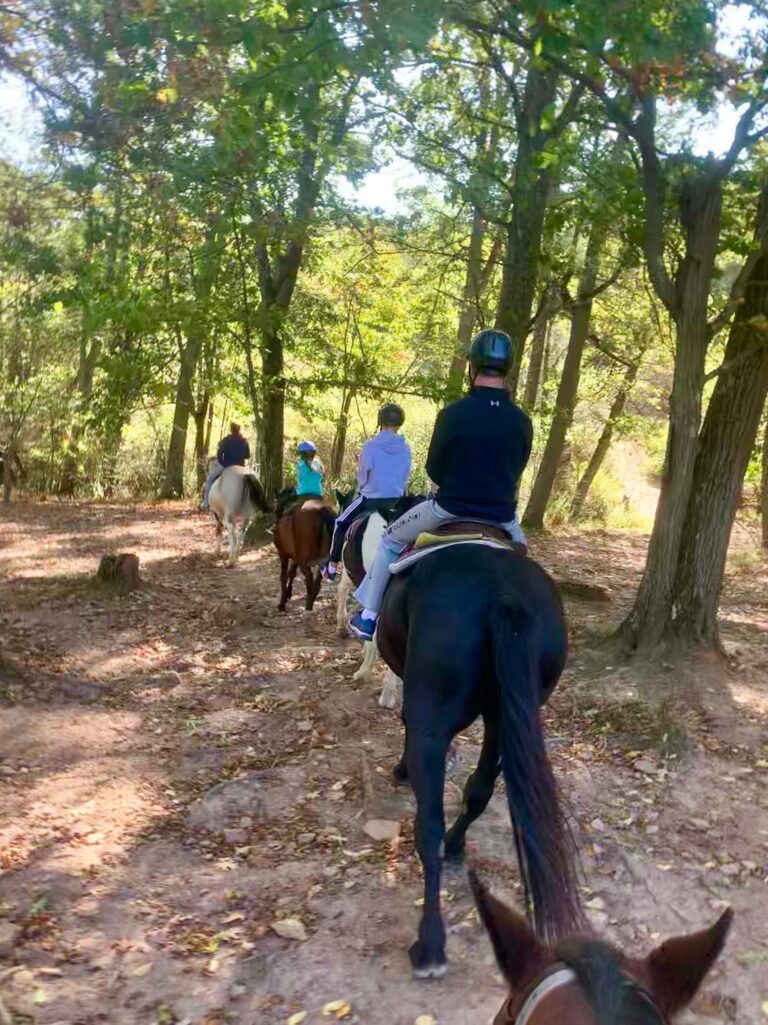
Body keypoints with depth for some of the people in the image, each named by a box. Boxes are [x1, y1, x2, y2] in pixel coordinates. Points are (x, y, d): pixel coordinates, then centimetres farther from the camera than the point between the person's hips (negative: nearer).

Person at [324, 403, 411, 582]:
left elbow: (362, 475, -3)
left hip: (371, 498, -3)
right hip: (396, 500, 3)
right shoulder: (405, 448, -4)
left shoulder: (370, 445, -13)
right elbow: (405, 476, 6)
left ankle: (332, 566, 12)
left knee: (341, 523, 16)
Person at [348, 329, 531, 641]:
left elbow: (434, 471, -5)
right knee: (519, 545, 37)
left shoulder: (453, 414, -16)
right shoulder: (522, 422, -5)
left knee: (390, 540, 21)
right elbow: (514, 473, 7)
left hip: (449, 511, -3)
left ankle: (369, 616, 25)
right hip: (501, 518, 3)